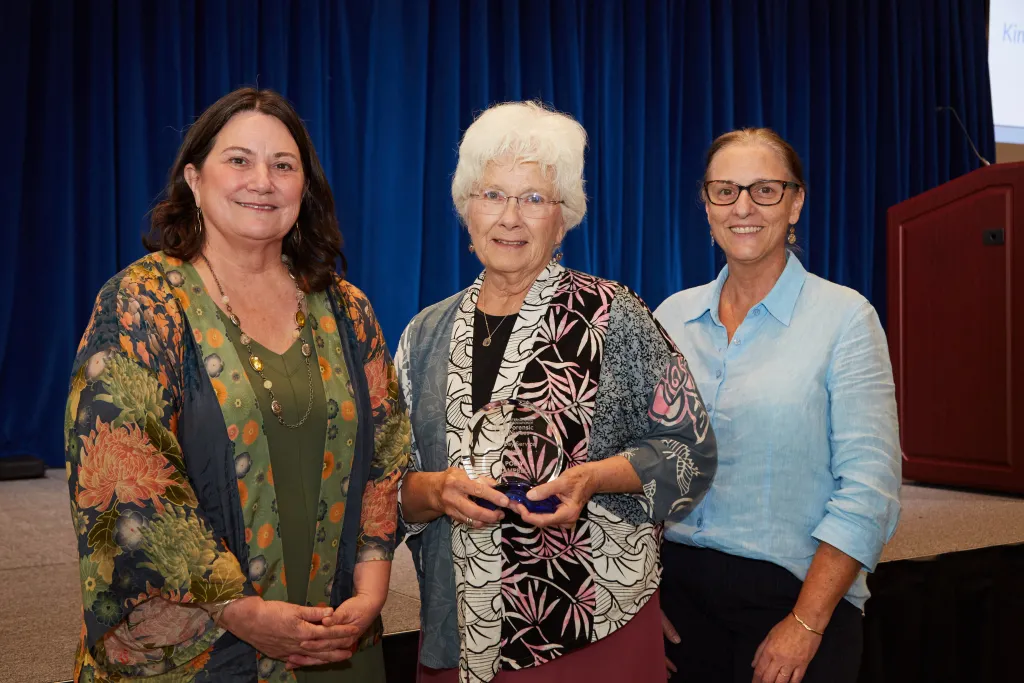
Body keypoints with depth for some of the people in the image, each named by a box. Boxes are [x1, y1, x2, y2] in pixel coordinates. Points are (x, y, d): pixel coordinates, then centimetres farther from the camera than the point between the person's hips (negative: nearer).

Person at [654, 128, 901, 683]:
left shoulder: (845, 316, -7)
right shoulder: (672, 316, 3)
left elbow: (869, 488, -11)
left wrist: (805, 625, -14)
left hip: (793, 590, -3)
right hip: (677, 583, 3)